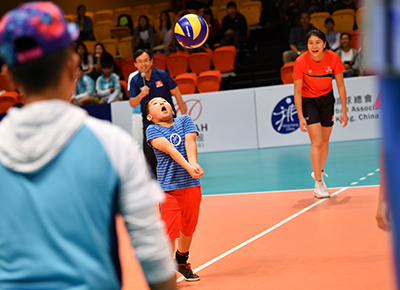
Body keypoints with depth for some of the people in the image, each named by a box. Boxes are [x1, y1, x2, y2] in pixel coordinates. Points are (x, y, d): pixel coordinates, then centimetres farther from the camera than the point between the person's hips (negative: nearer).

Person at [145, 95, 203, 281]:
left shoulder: (185, 120, 9)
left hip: (192, 184, 4)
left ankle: (182, 261, 39)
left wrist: (194, 163, -25)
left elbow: (190, 143, -6)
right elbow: (169, 148, -17)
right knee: (170, 230, -8)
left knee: (188, 228, 15)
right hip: (169, 187, -4)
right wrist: (187, 166, -31)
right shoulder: (152, 130, -1)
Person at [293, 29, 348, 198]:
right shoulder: (301, 62, -24)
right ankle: (318, 185, -12)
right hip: (307, 101, -3)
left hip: (327, 99, 3)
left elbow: (340, 85, -7)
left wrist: (344, 111, -6)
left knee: (325, 142, 11)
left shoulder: (333, 58, -19)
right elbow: (297, 91, -15)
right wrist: (300, 116, -19)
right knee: (317, 142, -14)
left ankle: (319, 172, 36)